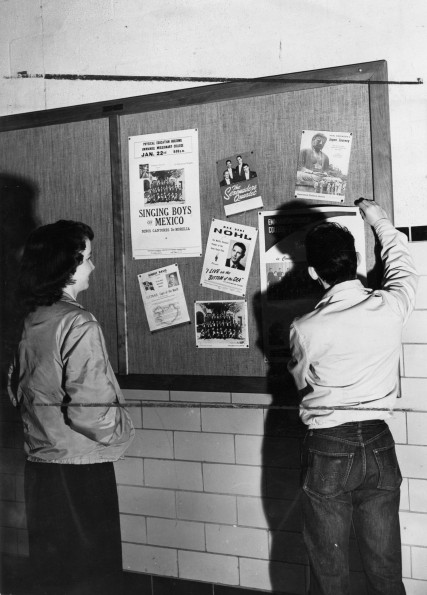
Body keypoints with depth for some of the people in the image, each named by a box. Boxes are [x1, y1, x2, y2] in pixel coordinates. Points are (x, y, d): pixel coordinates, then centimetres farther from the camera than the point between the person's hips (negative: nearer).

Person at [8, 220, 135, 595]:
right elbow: (89, 410, -25)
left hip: (40, 464, 8)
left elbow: (17, 391, 15)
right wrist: (124, 430, -7)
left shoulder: (32, 321, 5)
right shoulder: (79, 325, -20)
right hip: (79, 470, -8)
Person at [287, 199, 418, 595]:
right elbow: (403, 267, 17)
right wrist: (380, 221, 30)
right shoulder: (391, 307, -7)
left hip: (327, 449, -3)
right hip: (379, 445, 3)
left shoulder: (305, 328, -14)